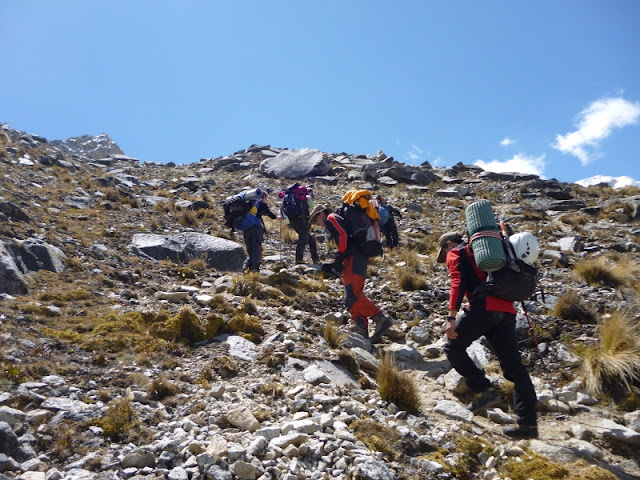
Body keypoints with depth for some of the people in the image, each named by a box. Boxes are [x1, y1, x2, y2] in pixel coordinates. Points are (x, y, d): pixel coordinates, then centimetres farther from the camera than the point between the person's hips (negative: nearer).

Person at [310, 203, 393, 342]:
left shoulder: (331, 218, 6)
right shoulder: (335, 222, 34)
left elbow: (343, 235, -13)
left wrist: (339, 258, -16)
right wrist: (332, 267, 25)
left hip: (354, 257, -10)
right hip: (359, 257, 10)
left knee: (352, 295, -20)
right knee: (354, 294, 9)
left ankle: (380, 319, -27)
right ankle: (362, 331, 4)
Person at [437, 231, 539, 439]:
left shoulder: (455, 253, 11)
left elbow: (458, 282, -6)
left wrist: (451, 316, -13)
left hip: (484, 307, -7)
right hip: (507, 310, 7)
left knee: (453, 347, 9)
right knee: (513, 366, 6)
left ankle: (484, 390, -4)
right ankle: (528, 423, 5)